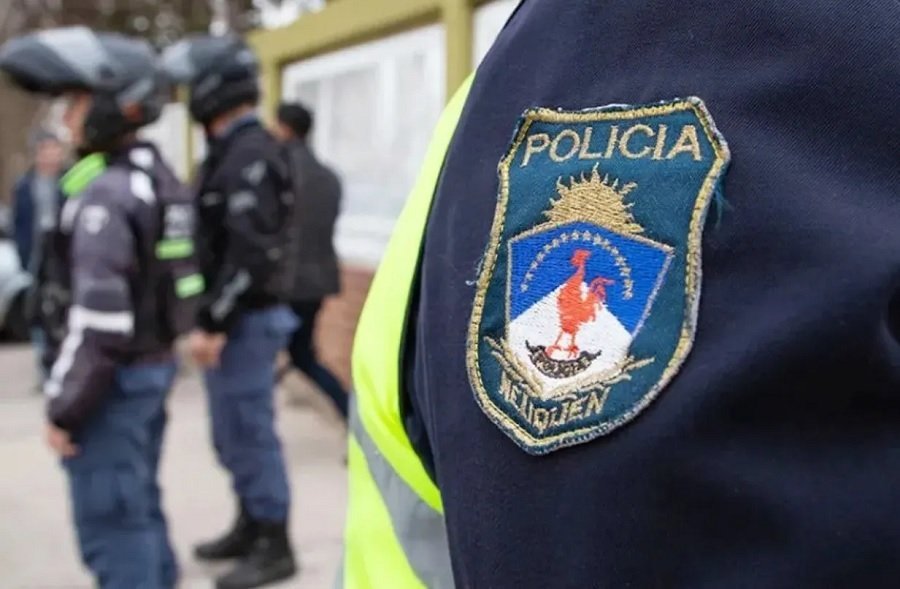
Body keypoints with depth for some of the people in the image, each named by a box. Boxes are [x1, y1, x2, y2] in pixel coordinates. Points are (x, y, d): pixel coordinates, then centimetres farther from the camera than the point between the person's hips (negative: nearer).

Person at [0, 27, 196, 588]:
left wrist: (65, 408, -16)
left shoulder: (105, 194, -21)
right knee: (140, 509, 20)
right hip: (153, 367, 10)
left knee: (110, 526, 0)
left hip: (114, 381, -10)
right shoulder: (158, 176, 9)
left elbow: (99, 320, -25)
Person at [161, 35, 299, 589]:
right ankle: (251, 526, 31)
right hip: (233, 319, 10)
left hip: (246, 321, -10)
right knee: (233, 433, 18)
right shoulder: (232, 151, 14)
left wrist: (212, 324, -22)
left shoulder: (250, 156, -18)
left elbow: (250, 254, -25)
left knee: (249, 433, -2)